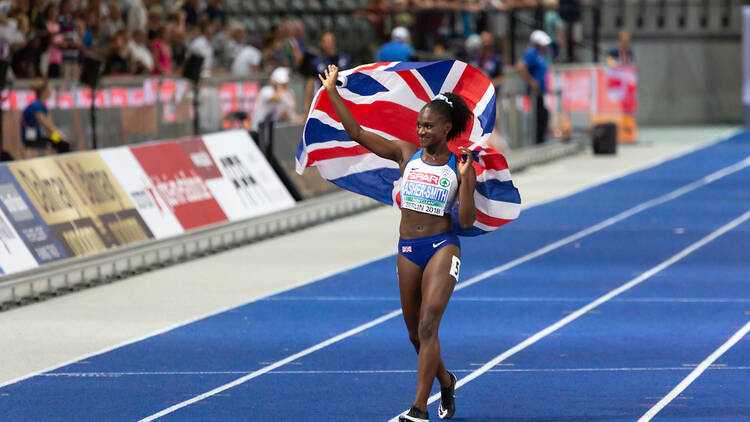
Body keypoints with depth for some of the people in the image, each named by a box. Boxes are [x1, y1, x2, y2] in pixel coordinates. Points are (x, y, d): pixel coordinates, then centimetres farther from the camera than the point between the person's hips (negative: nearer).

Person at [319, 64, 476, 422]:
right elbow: (357, 133, 0)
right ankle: (444, 379, 38)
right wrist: (332, 92, -3)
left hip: (443, 247, -4)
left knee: (428, 325, -16)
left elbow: (466, 221, -7)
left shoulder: (460, 167, -3)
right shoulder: (406, 154, 4)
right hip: (408, 248, 4)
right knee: (415, 332, 11)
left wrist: (465, 179, -17)